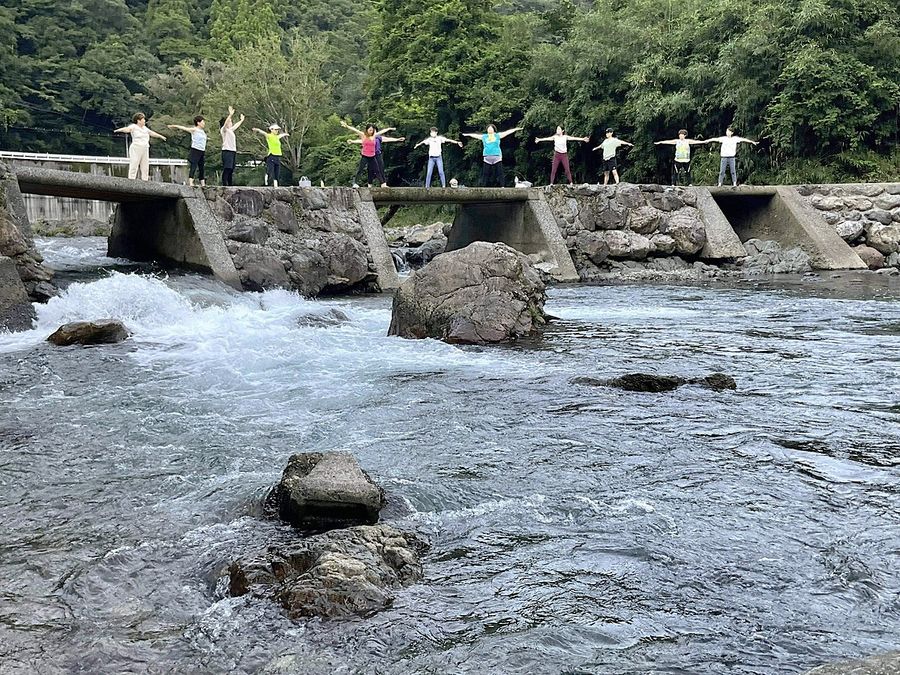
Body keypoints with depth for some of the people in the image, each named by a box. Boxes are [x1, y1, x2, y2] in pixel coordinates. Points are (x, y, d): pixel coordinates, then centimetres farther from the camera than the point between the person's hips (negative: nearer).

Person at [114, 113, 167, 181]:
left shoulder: (145, 128, 17)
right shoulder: (134, 126, -5)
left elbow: (152, 133, 32)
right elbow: (127, 129, -24)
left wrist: (160, 136, 45)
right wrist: (119, 130, -45)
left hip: (145, 150, 7)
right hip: (136, 149, -7)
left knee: (145, 167, 9)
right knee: (134, 166, -9)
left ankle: (145, 180, 16)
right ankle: (131, 180, -10)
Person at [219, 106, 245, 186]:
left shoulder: (230, 130, 21)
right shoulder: (224, 130, -3)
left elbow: (236, 126, 40)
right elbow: (225, 123, -23)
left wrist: (241, 120, 50)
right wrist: (230, 115, -34)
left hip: (233, 151, 9)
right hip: (227, 151, -9)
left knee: (231, 170, 8)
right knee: (226, 169, -12)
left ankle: (230, 184, 11)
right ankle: (224, 185, -15)